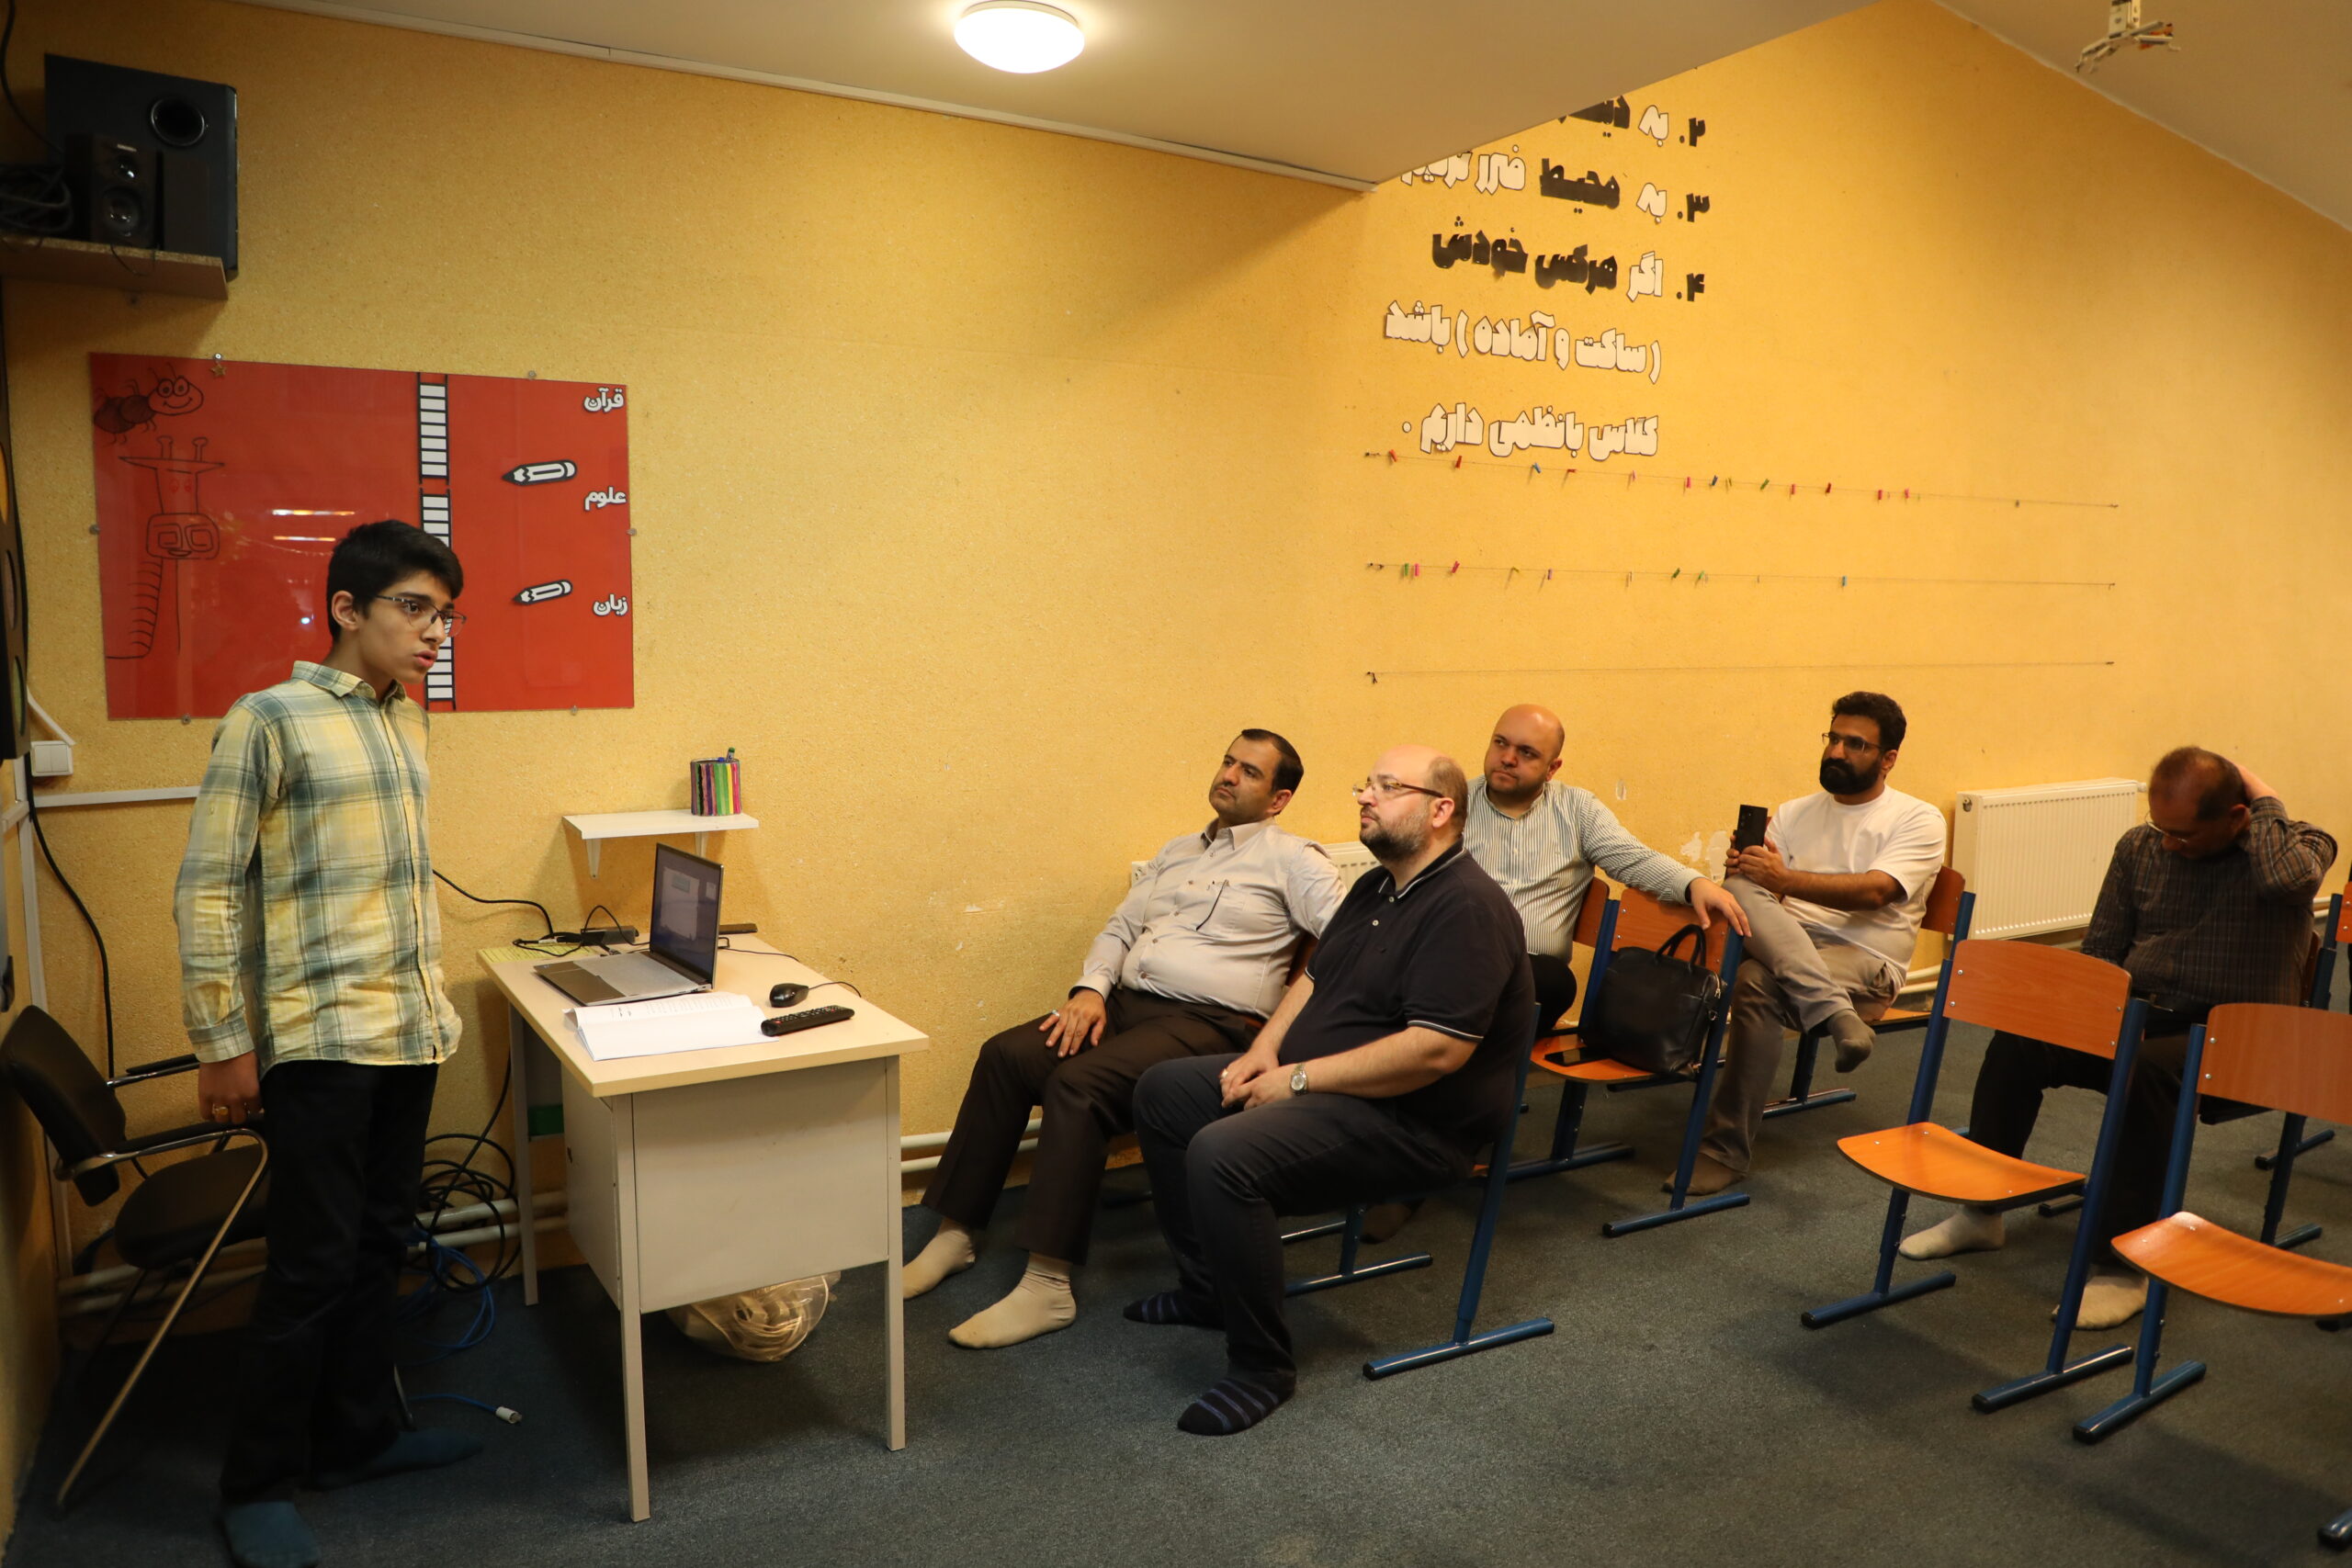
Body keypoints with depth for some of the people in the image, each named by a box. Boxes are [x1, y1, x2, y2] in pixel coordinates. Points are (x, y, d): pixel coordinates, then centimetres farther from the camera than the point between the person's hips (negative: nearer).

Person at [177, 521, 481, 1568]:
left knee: (378, 1247, 15)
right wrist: (220, 1045, -10)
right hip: (318, 1040, -7)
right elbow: (207, 887, -9)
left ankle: (355, 1436, 31)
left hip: (409, 1033, 7)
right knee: (313, 1266, -1)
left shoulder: (407, 722, 11)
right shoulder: (269, 721, -9)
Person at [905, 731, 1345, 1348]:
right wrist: (1091, 988, 3)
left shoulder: (1291, 858, 3)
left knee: (1078, 1082, -30)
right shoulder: (1177, 851, 25)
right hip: (1125, 1003, 7)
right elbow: (1119, 928, 23)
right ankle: (956, 1234, -5)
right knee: (1005, 1055, -15)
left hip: (1208, 1023, -7)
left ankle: (1047, 1286, -26)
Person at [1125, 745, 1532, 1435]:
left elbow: (1437, 1049, -28)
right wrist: (1266, 1049, 2)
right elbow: (1315, 976, 22)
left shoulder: (1467, 909, -20)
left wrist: (1299, 1079, -22)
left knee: (1222, 1155, -30)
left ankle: (1260, 1366, -13)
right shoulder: (1375, 888, 12)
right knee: (1163, 1091, 10)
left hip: (1411, 1122, -11)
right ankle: (1207, 1287, 18)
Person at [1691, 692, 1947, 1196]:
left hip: (1864, 961, -4)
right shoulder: (1794, 814, 20)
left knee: (1758, 983, -34)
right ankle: (1837, 1014, -39)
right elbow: (1763, 890, 8)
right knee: (1741, 888, -28)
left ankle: (1727, 1149, -24)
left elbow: (1873, 892, -13)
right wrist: (1748, 870, -17)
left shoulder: (1917, 820, 6)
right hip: (1787, 944, 4)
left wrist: (1785, 878, -24)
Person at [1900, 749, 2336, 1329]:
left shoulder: (2299, 843, -6)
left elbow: (2284, 878, -34)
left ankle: (2124, 1265, -28)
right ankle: (1980, 1213, -5)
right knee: (2015, 1041, -17)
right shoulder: (2140, 847, 7)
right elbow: (2100, 950, 12)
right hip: (2138, 1013, 5)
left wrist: (2266, 802, -16)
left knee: (2144, 1069, -36)